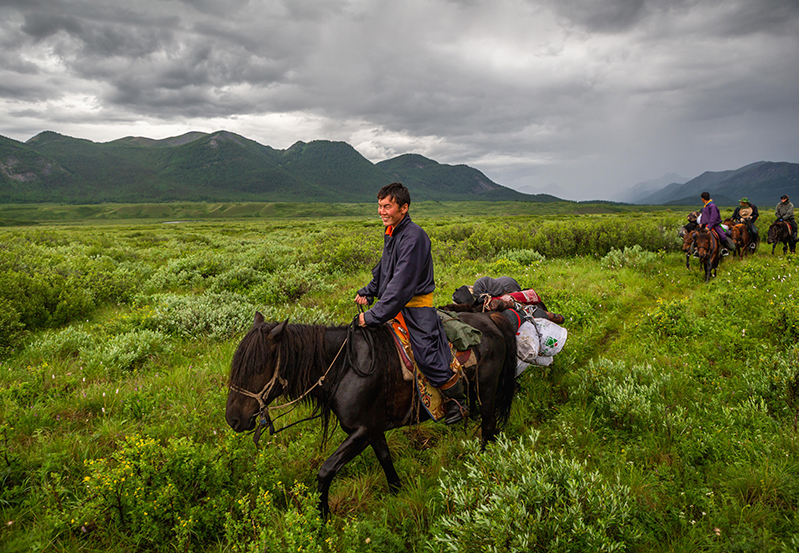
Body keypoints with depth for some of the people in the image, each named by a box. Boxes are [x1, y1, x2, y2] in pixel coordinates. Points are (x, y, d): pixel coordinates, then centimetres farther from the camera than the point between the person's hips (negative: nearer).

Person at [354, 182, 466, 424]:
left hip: (416, 307, -9)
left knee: (428, 357, -10)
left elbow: (402, 284, -28)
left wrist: (374, 315, -30)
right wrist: (367, 293, 11)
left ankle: (457, 399, 15)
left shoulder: (413, 236, -22)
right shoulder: (391, 233, 9)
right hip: (397, 305, 9)